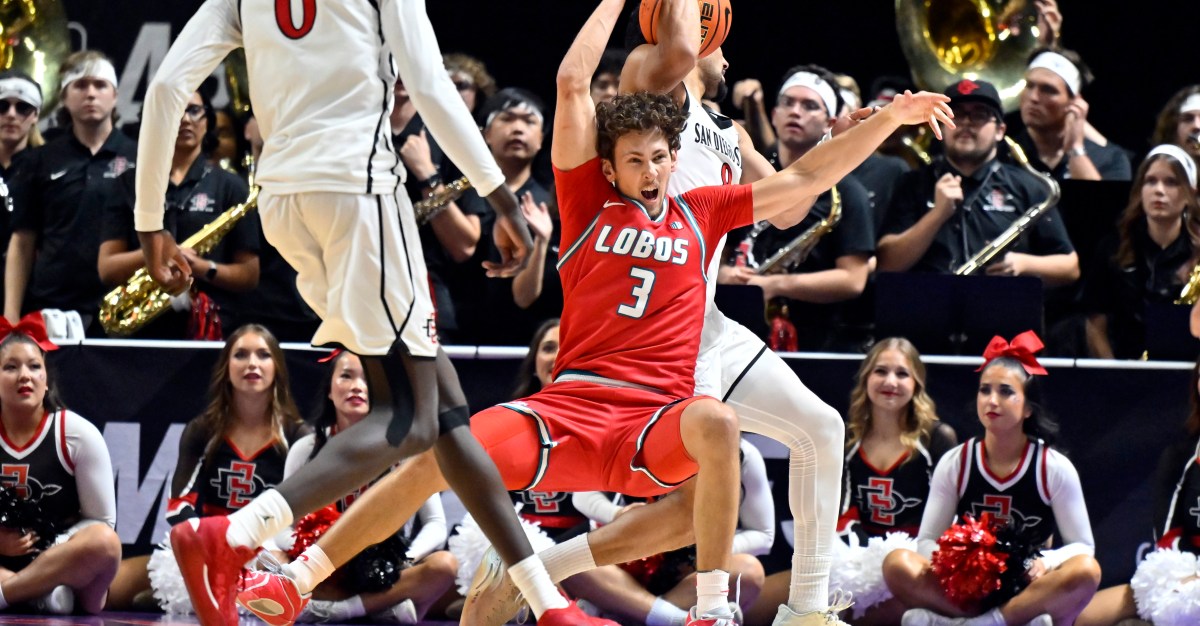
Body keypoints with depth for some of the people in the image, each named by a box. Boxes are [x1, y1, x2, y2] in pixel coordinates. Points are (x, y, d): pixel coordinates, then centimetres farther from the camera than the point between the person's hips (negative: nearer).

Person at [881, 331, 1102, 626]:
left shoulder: (1055, 469, -1)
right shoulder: (954, 464, 3)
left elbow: (1082, 547, 0)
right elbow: (927, 541, 4)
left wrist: (1045, 563, -23)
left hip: (1031, 591, -1)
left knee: (1087, 570, -33)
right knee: (898, 564, -25)